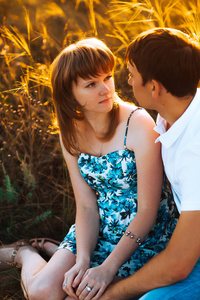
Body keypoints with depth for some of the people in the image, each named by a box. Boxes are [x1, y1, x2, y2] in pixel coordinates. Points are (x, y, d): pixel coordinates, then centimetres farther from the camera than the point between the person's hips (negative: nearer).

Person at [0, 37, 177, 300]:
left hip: (146, 235, -3)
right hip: (99, 229, 4)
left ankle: (50, 250, 11)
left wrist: (107, 268, -22)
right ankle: (28, 255, 19)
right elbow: (86, 206, -3)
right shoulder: (71, 133, -2)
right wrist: (83, 261, -19)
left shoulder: (139, 125, -20)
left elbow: (147, 211, -19)